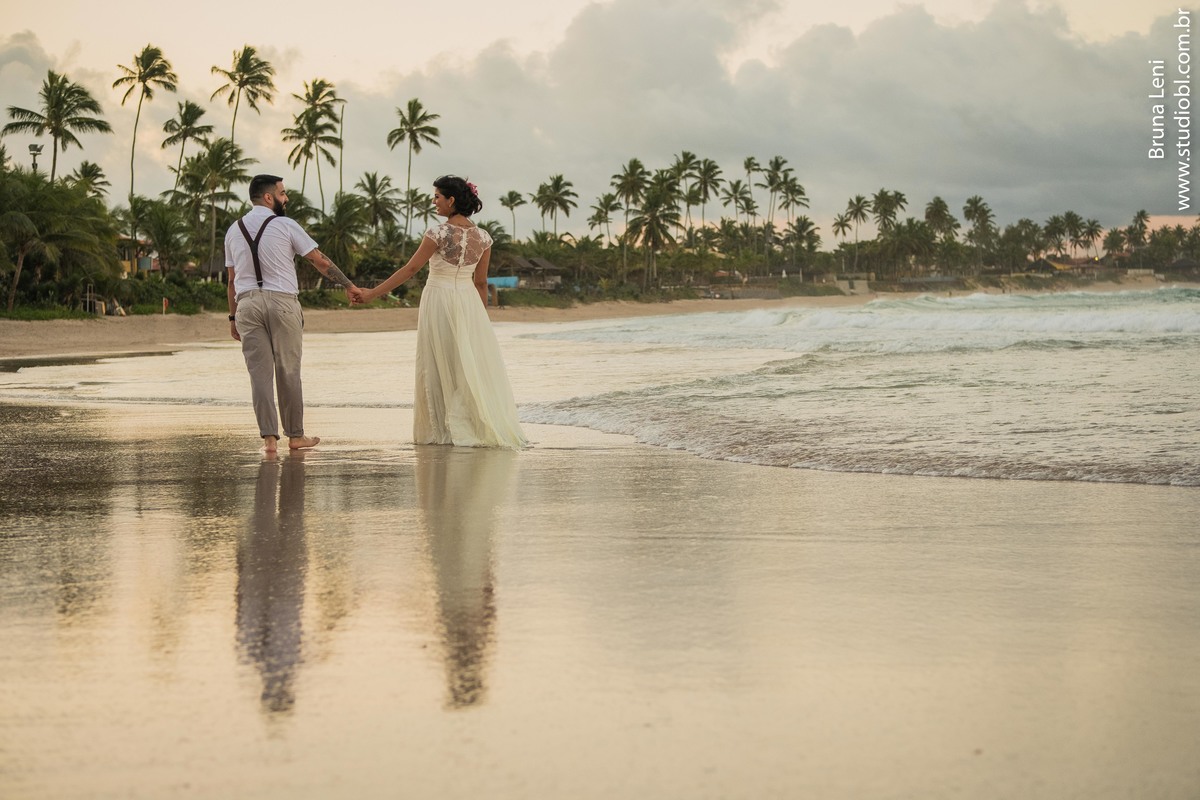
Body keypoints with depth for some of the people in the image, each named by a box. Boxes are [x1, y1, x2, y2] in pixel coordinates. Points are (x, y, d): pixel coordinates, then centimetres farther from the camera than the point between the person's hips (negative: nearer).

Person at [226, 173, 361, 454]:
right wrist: (349, 286, 11)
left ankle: (269, 436, -1)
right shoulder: (285, 226, -1)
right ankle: (295, 435, 12)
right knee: (288, 371, 5)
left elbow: (232, 280, 13)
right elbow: (320, 261, 2)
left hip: (247, 303, 3)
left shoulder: (234, 231, 11)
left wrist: (233, 317, 17)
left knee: (260, 371, 3)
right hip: (282, 301, -3)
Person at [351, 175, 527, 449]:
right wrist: (480, 318, 18)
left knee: (440, 367, 5)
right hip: (469, 302, 4)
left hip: (438, 299, -4)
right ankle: (484, 425, 10)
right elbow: (481, 282, 8)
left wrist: (370, 294, -8)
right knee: (475, 365, 9)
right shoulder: (482, 237, 2)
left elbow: (410, 268, -12)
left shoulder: (439, 232, -13)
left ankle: (441, 429, 9)